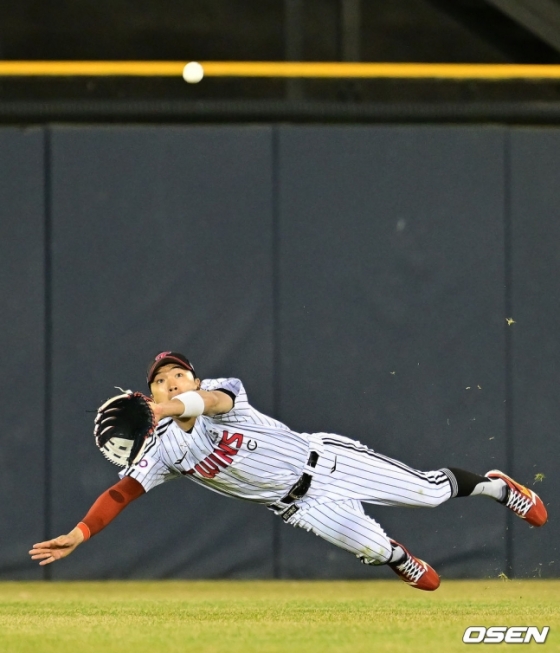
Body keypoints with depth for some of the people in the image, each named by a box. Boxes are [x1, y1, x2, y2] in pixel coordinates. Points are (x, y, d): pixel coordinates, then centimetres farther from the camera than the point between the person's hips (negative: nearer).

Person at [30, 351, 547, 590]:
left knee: (429, 491, -3)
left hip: (324, 457, -2)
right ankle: (402, 561, 18)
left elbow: (214, 399, -40)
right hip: (300, 506, 2)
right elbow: (122, 492, -10)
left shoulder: (218, 394, -16)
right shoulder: (164, 450, -5)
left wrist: (182, 406, -63)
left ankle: (493, 484, 28)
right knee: (372, 547, -20)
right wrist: (78, 535, -24)